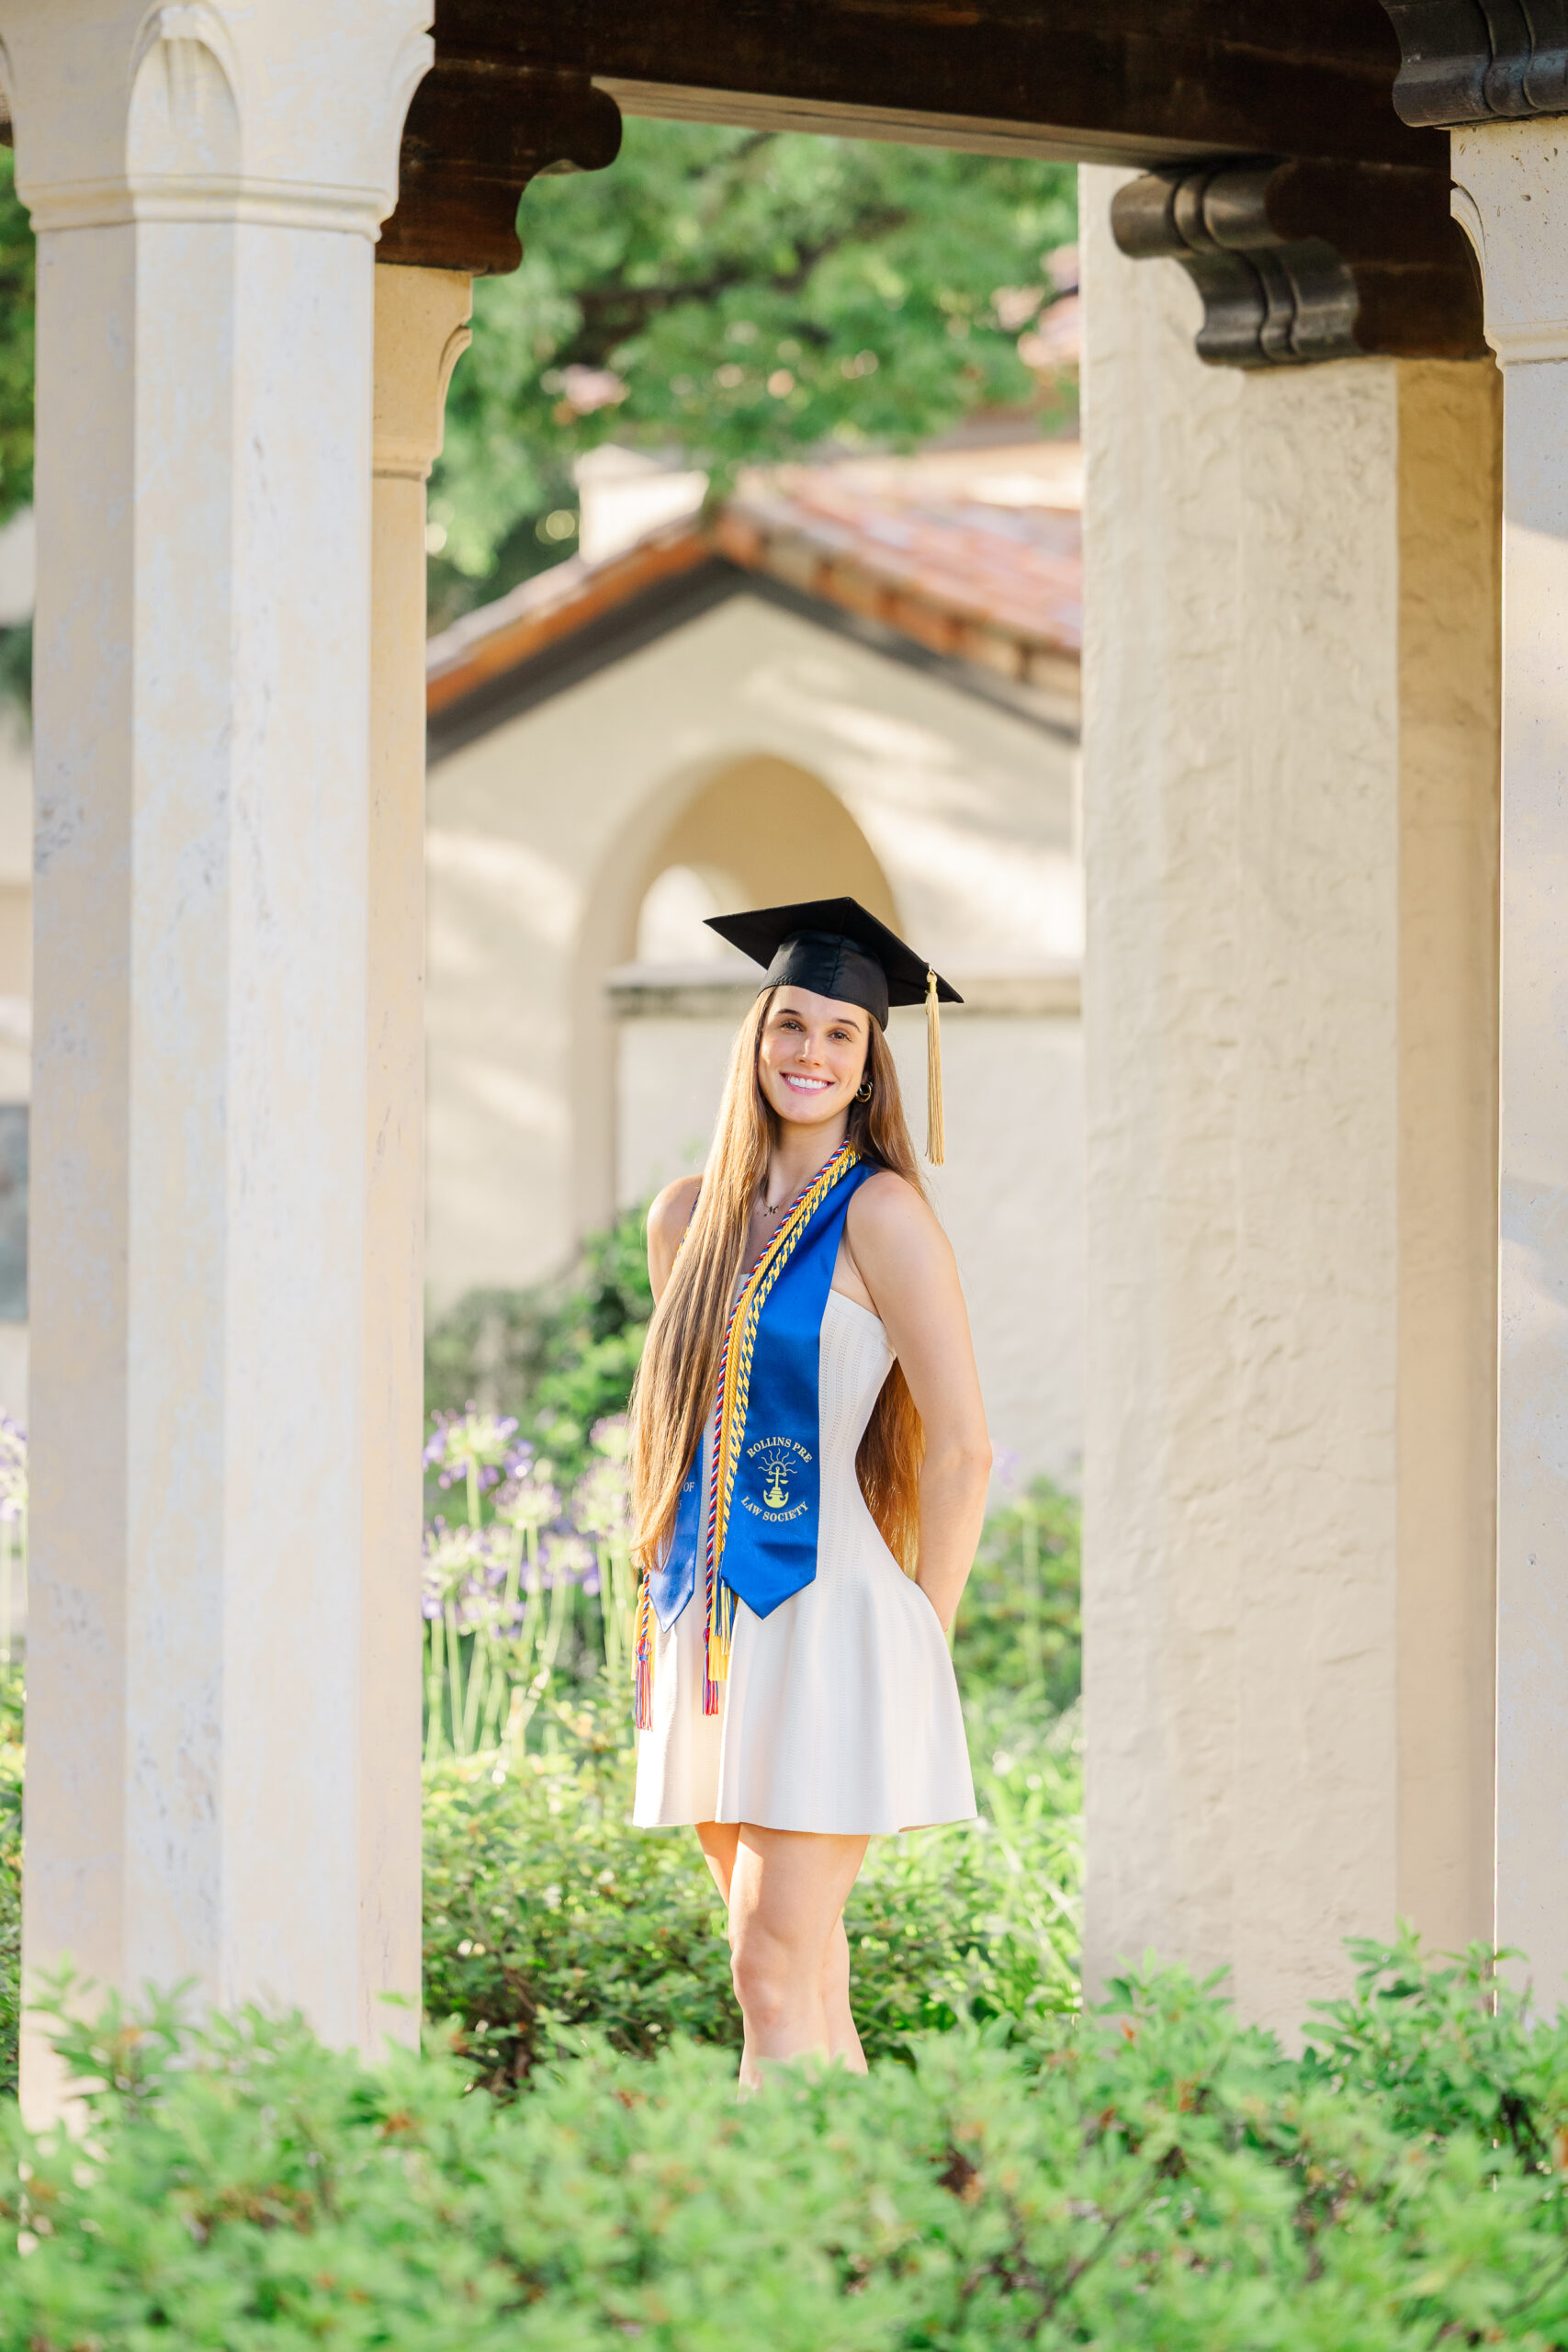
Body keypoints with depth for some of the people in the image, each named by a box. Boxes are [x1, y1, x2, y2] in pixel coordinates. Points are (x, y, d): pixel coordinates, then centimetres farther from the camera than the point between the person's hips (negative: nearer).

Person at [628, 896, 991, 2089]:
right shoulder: (691, 1215, 12)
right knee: (806, 1977, 8)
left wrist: (919, 1643, -8)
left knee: (775, 1971, -11)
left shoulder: (881, 1214, -7)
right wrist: (671, 1604, 14)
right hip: (714, 1622, 6)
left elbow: (963, 1449, -10)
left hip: (827, 1619, -6)